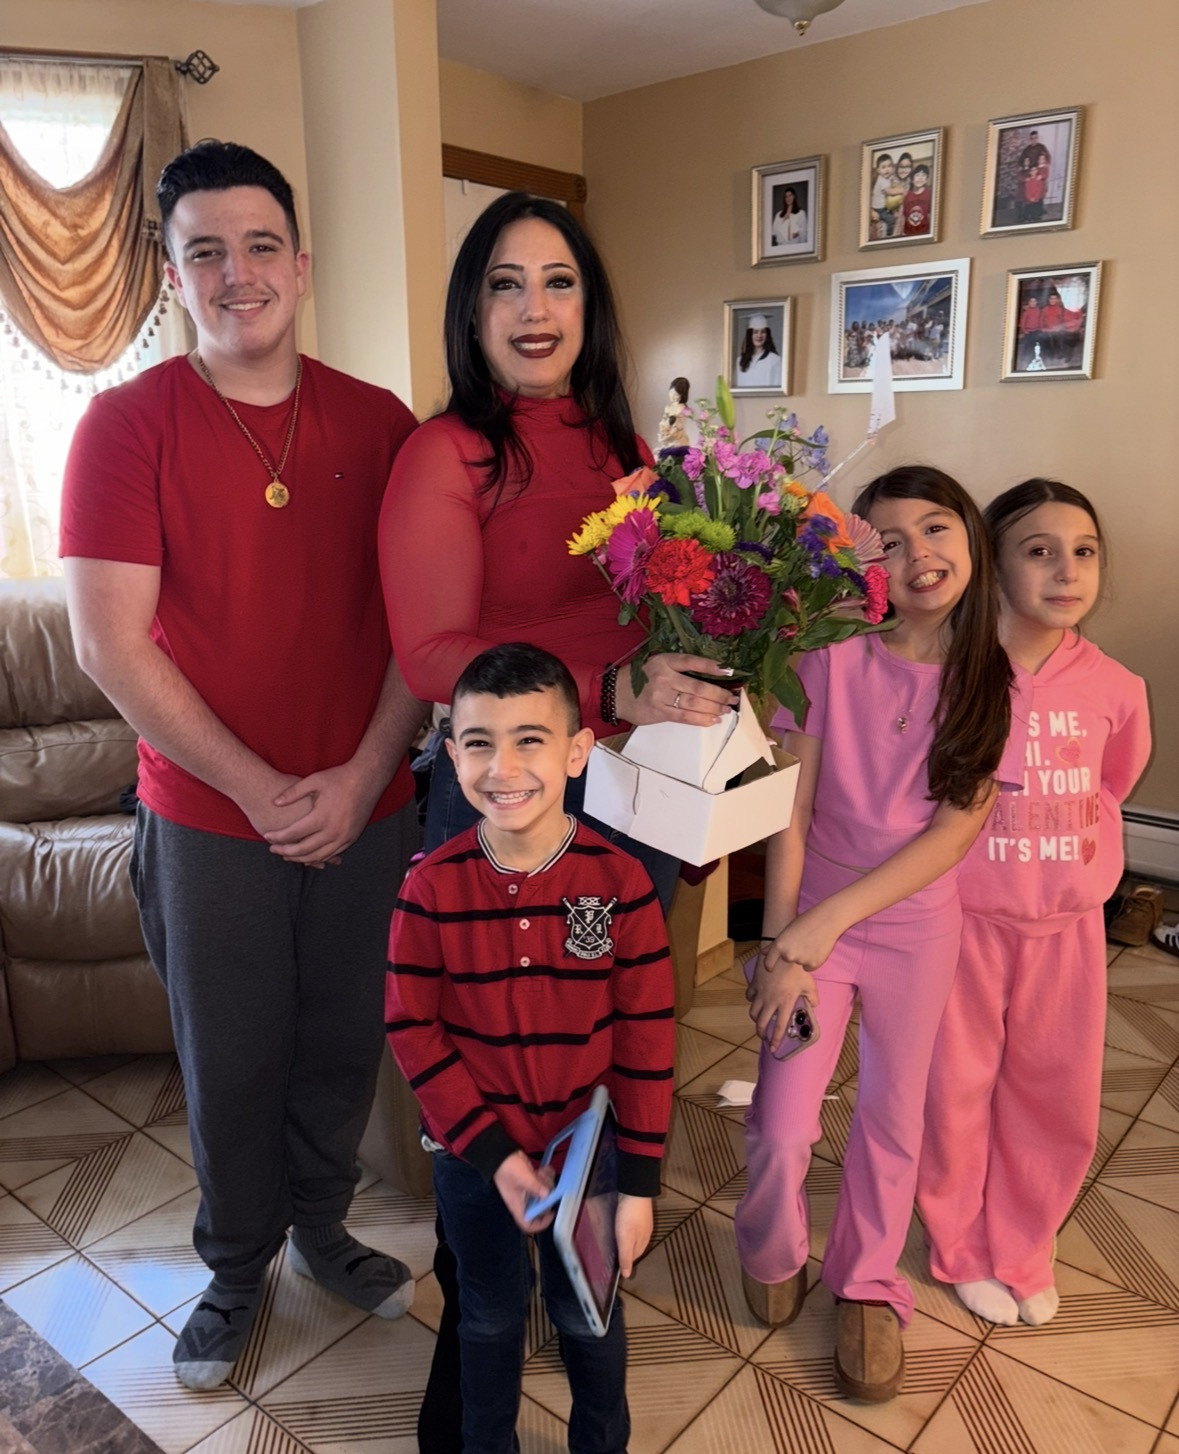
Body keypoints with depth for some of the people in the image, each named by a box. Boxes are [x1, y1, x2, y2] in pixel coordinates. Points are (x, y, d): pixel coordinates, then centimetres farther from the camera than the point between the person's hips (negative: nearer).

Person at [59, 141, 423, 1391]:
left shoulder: (378, 424, 0)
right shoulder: (128, 422, -7)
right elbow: (111, 644, -11)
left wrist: (362, 775, -10)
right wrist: (259, 790, -14)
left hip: (367, 807, 2)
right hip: (209, 819, -2)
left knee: (345, 1041, 17)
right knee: (230, 1061, 14)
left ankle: (321, 1225, 45)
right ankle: (236, 1265, 40)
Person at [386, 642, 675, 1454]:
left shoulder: (620, 883, -19)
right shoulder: (433, 888, -17)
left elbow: (648, 1040, -12)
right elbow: (412, 1029, -10)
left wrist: (639, 1182, -8)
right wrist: (492, 1151, -15)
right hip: (473, 1155, 1)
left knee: (587, 1317, 21)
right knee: (491, 1318, 23)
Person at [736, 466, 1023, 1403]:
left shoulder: (997, 684, -6)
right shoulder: (835, 657, -9)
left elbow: (955, 832, -11)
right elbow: (790, 813, -9)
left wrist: (823, 923, -18)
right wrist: (780, 944, -15)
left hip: (916, 930, 1)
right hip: (811, 924, -1)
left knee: (892, 1122, 15)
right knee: (782, 1132, -2)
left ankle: (869, 1287, 40)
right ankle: (772, 1256, 31)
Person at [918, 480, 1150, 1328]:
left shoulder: (1113, 689, -6)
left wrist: (1084, 862, 9)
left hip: (1068, 924, 4)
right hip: (965, 918, -3)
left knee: (1058, 1097, 16)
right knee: (958, 1091, 12)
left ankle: (1023, 1250, 42)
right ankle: (964, 1251, 38)